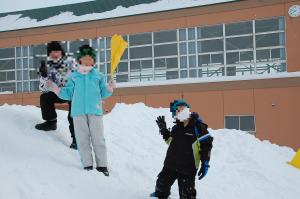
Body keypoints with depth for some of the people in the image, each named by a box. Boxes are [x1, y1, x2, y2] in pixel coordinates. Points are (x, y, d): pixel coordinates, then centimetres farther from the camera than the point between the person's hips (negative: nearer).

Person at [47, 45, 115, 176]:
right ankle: (87, 165, 6)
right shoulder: (73, 76, 15)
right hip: (78, 111, 1)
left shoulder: (98, 76, 14)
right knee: (82, 139, 1)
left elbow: (103, 94, 11)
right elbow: (68, 94, 14)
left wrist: (110, 88, -8)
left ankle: (102, 165, 2)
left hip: (95, 111, -1)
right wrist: (56, 89, 2)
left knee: (98, 139, -2)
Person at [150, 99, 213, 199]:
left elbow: (206, 144, -13)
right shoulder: (176, 127, 8)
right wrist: (163, 130, 8)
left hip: (187, 168, -7)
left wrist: (205, 164, -18)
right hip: (170, 164, 7)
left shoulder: (198, 126, -12)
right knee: (162, 184, 25)